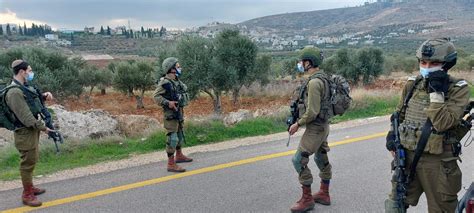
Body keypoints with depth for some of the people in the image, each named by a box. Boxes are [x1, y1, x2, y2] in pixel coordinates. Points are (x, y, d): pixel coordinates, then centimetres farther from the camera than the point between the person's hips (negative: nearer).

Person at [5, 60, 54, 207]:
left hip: (33, 129, 10)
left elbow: (33, 99, 26)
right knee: (28, 162, 0)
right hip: (25, 132, -10)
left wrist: (44, 95, 5)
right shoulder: (14, 92, -23)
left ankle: (30, 187, 37)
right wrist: (43, 128, -19)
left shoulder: (25, 86, 8)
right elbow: (25, 116, -25)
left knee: (32, 160, 21)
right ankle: (27, 195, 12)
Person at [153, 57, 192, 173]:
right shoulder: (165, 82, -17)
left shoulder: (177, 81, 9)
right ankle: (171, 164, -3)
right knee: (172, 138, -8)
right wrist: (167, 103, -28)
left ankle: (179, 156, 39)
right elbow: (156, 96, -20)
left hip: (179, 112, 9)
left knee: (180, 135, 21)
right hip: (171, 113, -9)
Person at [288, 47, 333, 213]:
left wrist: (298, 124, -14)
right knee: (321, 159, 18)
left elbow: (312, 112, -26)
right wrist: (300, 120, 16)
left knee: (299, 160, -6)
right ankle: (324, 194, 31)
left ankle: (307, 199, 4)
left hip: (315, 128, -10)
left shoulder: (314, 82, -23)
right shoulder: (322, 78, 8)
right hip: (323, 125, 10)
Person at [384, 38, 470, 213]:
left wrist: (437, 92, -24)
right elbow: (400, 113, 17)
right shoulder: (412, 84, 4)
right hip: (407, 156, 4)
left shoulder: (458, 89, -10)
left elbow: (442, 124, -23)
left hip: (438, 162, -4)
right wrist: (392, 134, 3)